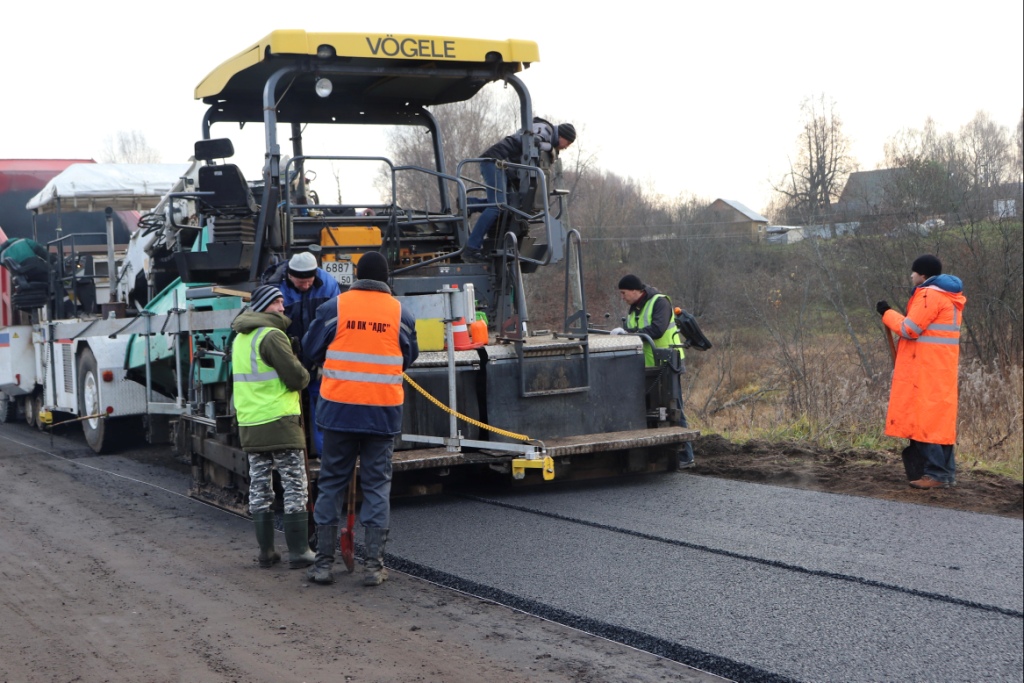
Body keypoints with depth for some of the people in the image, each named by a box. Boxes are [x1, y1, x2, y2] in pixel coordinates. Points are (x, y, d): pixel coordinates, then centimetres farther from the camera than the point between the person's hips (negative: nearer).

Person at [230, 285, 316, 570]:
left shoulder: (240, 338, 14)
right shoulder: (272, 336, -14)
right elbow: (297, 377, -16)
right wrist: (305, 376, 5)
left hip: (249, 424, 8)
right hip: (280, 422, -8)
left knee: (259, 487, 11)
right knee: (295, 487, -1)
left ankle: (266, 551, 13)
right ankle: (299, 552, -1)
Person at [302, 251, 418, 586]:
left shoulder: (334, 308, -3)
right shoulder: (400, 313, 1)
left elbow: (310, 352, 5)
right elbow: (409, 357, 14)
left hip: (339, 408, 0)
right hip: (384, 411, 1)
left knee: (331, 482, 10)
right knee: (377, 485, 8)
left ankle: (323, 561, 11)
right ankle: (374, 564, 5)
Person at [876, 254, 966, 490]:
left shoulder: (929, 295, -14)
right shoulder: (948, 296, 18)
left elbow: (909, 329, -16)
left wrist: (887, 313, -4)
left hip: (927, 371, -10)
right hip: (941, 367, 10)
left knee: (926, 418, -8)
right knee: (940, 418, 12)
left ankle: (936, 473, -9)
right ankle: (946, 471, 14)